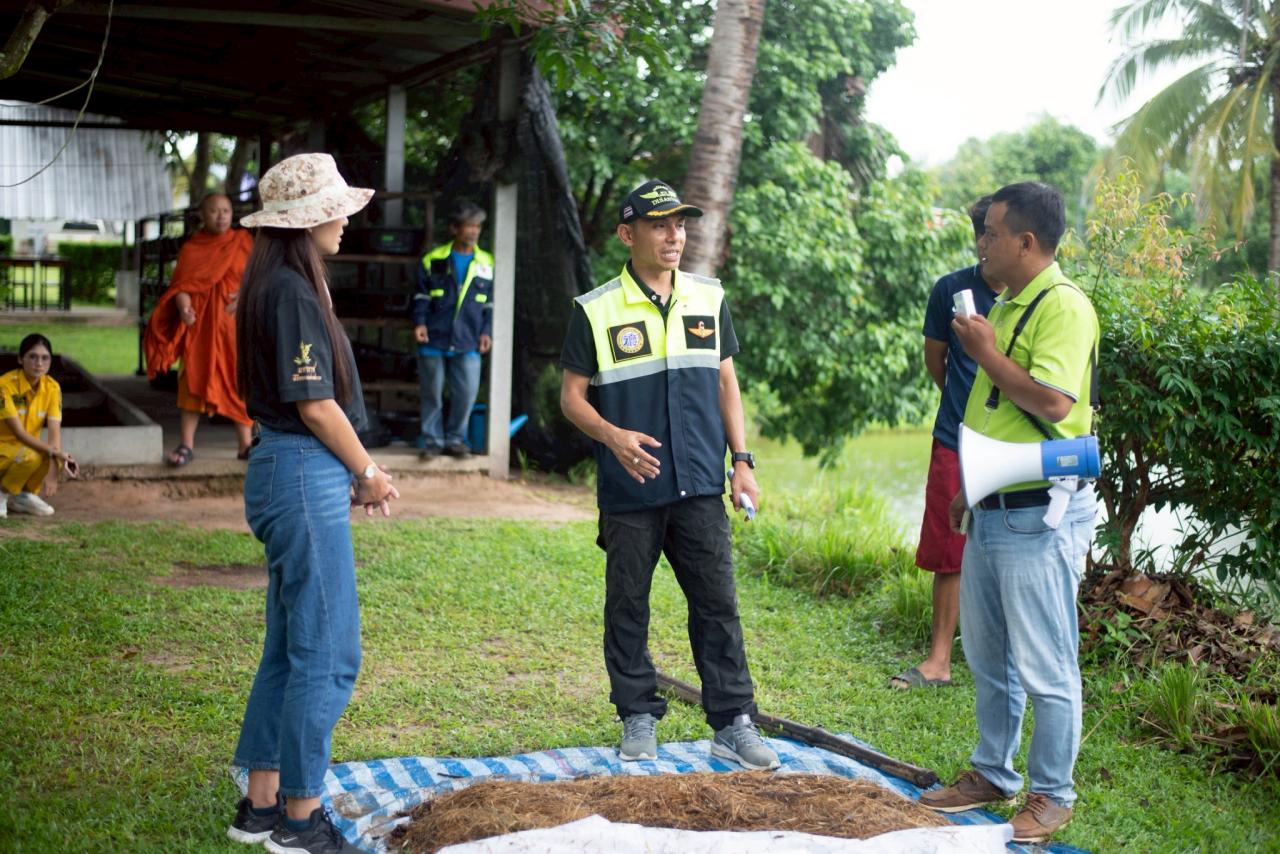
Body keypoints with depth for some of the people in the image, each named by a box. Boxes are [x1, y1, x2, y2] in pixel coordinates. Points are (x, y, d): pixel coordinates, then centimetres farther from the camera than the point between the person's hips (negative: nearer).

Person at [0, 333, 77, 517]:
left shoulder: (52, 387, -8)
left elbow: (55, 431, -16)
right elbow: (18, 432, -27)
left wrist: (53, 470, -30)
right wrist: (52, 451, -38)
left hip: (27, 447, 5)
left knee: (63, 458, -24)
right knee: (31, 456, -35)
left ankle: (22, 496, 1)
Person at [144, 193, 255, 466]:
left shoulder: (243, 241, 8)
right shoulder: (191, 249, 7)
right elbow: (182, 285, -2)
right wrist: (184, 308, -23)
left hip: (234, 323, 0)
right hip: (199, 323, 0)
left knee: (239, 382, 1)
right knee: (193, 382, -3)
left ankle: (245, 445, 5)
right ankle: (186, 445, -1)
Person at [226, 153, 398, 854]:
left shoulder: (283, 286, 14)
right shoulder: (292, 294, -16)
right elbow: (316, 405, -17)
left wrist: (352, 474, 10)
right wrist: (367, 472, -5)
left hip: (288, 472, 10)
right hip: (305, 474, -10)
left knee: (290, 649, 15)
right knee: (327, 654, -3)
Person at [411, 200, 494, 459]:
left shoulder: (486, 263, 8)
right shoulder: (434, 260, 2)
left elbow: (490, 302, 13)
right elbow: (421, 295, 5)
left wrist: (487, 331, 4)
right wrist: (419, 322, -8)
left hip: (467, 342, 1)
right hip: (434, 339, -1)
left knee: (467, 392, -3)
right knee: (431, 392, 5)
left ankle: (455, 438, 12)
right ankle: (432, 440, 15)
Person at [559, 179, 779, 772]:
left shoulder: (709, 299, 8)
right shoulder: (596, 311, -3)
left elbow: (725, 383, 14)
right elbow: (572, 396, 0)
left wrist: (743, 461, 7)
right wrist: (613, 435, -19)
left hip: (700, 486, 2)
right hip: (629, 492, -2)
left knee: (717, 604, 3)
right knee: (627, 608, 7)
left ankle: (733, 723, 10)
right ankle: (639, 718, 20)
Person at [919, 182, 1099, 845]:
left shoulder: (1063, 305, -15)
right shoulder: (1007, 305, 15)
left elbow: (1052, 402, -26)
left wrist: (986, 354, -15)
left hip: (1039, 517, -9)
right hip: (991, 512, 10)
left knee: (1045, 667, 1)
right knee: (987, 659, 17)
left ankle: (1052, 794, 13)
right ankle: (992, 773, 30)